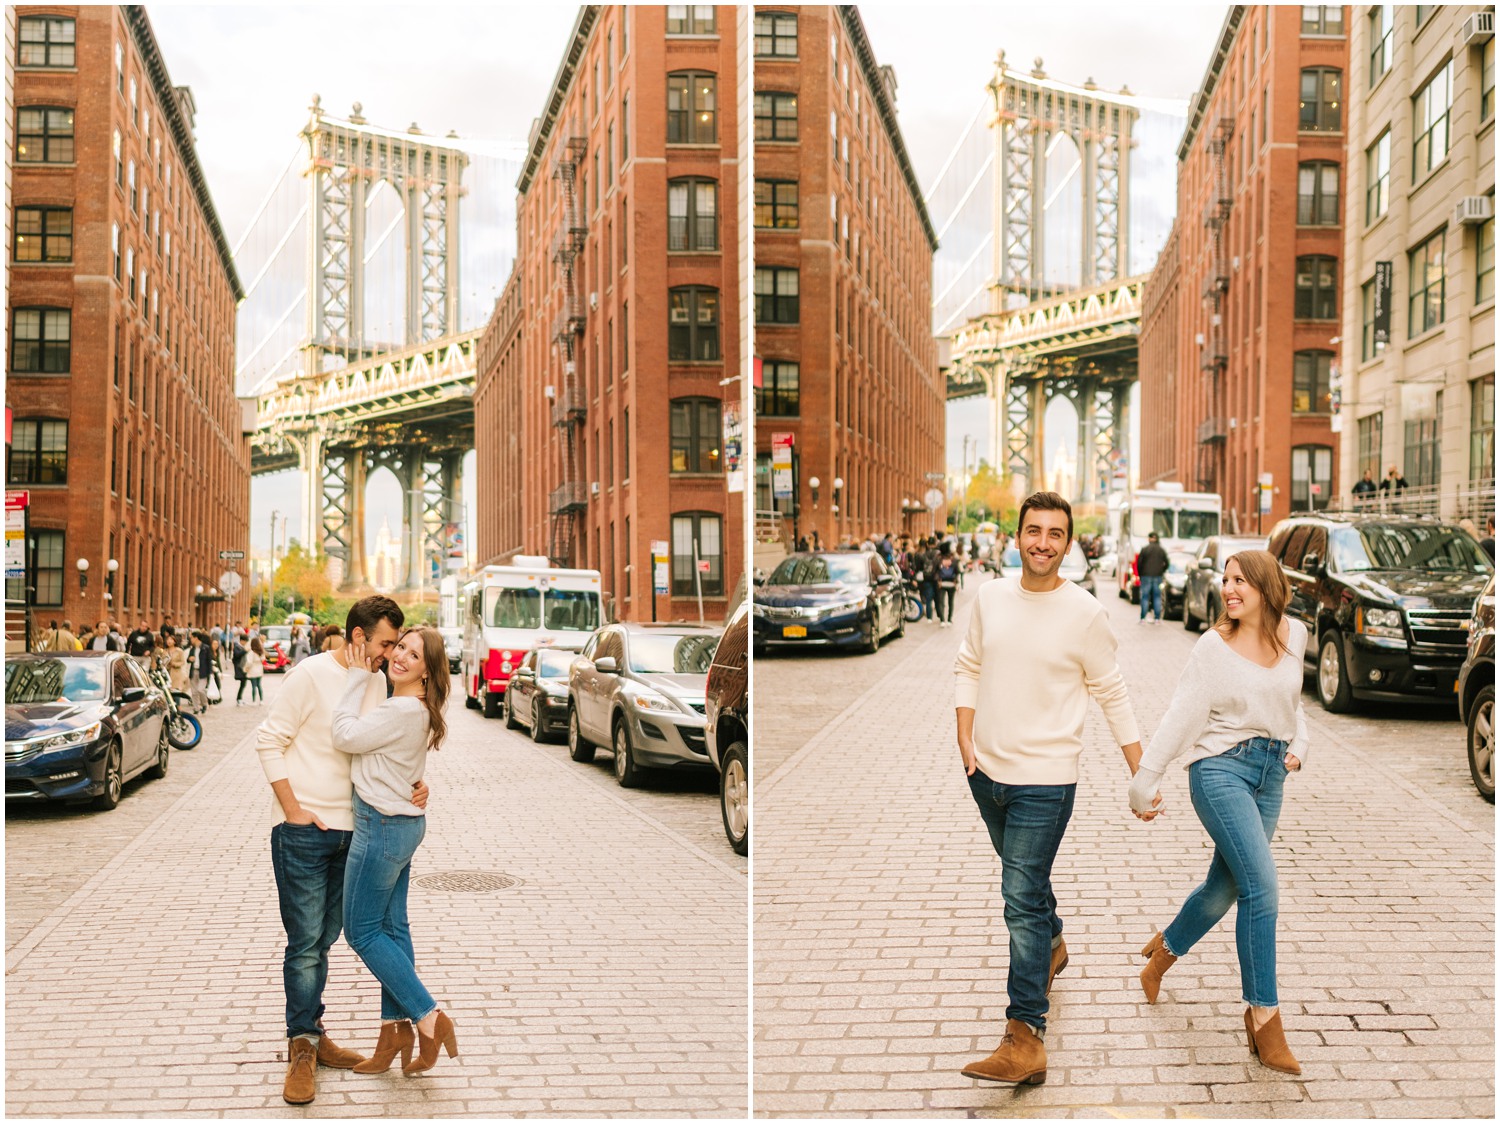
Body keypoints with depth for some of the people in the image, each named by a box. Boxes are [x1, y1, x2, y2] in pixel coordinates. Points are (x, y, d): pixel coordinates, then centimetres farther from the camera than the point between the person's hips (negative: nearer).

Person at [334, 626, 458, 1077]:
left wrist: (358, 676, -14)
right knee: (392, 926, 12)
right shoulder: (412, 708, 9)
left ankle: (428, 1017, 0)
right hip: (403, 824, 10)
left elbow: (345, 736, -19)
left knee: (362, 930, 0)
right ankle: (397, 1026, 17)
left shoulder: (402, 710, -22)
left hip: (382, 827, -10)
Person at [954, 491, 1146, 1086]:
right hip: (987, 771, 5)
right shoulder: (990, 597, 2)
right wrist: (965, 738, 0)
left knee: (1022, 898, -12)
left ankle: (1025, 1040, -13)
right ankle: (1052, 946, 54)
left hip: (1045, 780, -5)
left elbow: (1113, 696, -2)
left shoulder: (1085, 613, -9)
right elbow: (968, 667, 12)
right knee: (1025, 880, 25)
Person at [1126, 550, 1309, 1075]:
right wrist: (1145, 780, -7)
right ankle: (1264, 1017, -11)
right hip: (1220, 767, -5)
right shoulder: (1214, 645, -6)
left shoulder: (1294, 634, 6)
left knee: (1224, 889, 13)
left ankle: (1162, 952, 42)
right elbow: (1182, 715, -5)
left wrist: (1298, 744, 7)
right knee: (1260, 882, -17)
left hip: (1270, 775, 5)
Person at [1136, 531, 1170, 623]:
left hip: (1146, 575, -2)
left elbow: (1139, 563, -5)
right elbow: (1167, 563, 5)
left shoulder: (1144, 549, -5)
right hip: (1157, 577, 2)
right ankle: (1158, 618, 5)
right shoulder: (1161, 550, 4)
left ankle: (1143, 618, -1)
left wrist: (1140, 574, 7)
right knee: (1157, 596, 7)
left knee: (1145, 597, 1)